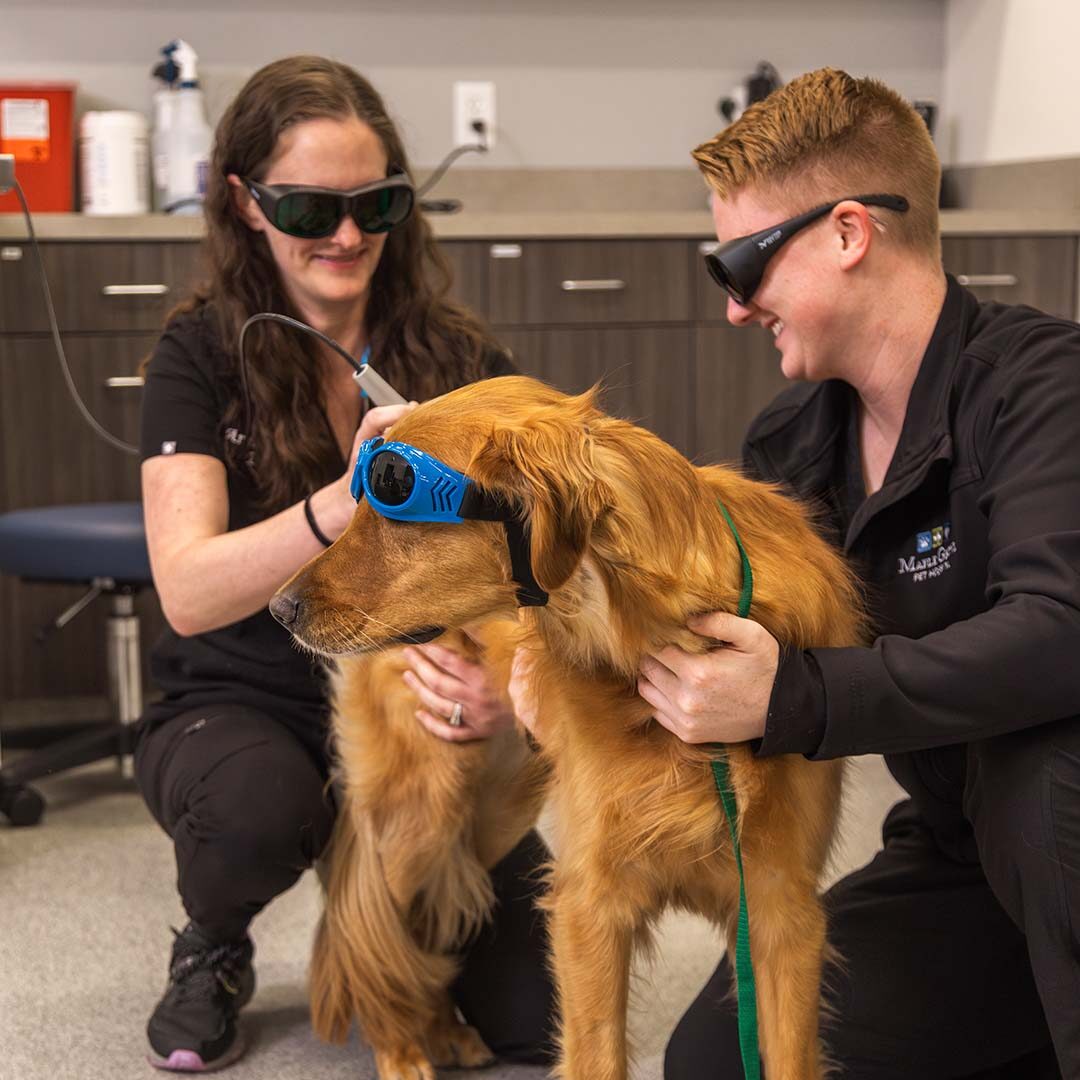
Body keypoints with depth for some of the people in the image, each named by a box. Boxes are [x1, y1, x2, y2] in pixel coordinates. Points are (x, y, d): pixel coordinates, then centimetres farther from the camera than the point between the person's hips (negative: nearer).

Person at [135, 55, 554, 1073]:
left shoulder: (459, 358, -4)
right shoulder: (201, 356, -10)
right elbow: (188, 594, -22)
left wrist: (509, 687, -31)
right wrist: (344, 502, -40)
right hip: (237, 708, -2)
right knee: (260, 807, -38)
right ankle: (211, 950, 0)